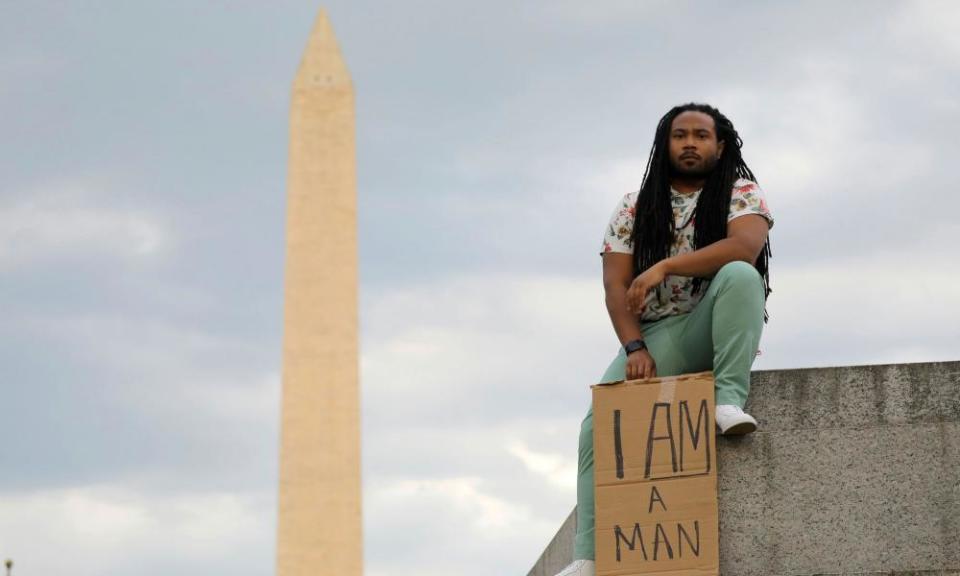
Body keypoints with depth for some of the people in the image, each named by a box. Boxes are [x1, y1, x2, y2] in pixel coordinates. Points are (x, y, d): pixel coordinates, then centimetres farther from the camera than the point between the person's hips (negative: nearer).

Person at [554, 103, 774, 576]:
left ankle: (729, 399, -34)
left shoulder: (741, 192, -1)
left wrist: (664, 267, -26)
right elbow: (615, 285, 0)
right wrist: (635, 349, -16)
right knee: (599, 422, -20)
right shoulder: (635, 208, 7)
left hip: (718, 330, -2)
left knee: (740, 274, -33)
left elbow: (746, 245, -22)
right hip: (656, 335, 2)